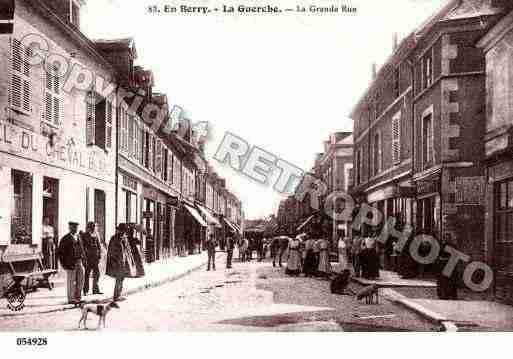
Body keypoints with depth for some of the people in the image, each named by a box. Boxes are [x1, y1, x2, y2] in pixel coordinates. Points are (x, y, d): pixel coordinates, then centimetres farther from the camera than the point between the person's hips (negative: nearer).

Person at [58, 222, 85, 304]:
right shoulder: (65, 239, -6)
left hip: (79, 262, 6)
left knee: (80, 281, 9)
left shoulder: (78, 238, 13)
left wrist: (83, 259, 10)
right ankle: (71, 299, 11)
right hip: (70, 263, -6)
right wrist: (64, 264, -10)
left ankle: (77, 297, 21)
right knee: (71, 282, 1)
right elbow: (60, 252, -6)